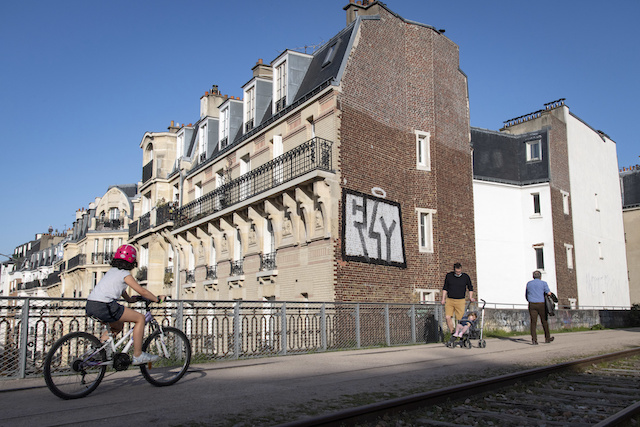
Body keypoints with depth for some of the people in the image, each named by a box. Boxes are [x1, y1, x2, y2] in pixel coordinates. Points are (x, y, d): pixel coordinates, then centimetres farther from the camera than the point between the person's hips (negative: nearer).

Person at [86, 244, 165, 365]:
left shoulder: (112, 271, 22)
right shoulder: (125, 274, -1)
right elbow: (142, 292, -1)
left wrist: (129, 299, 50)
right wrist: (157, 299, 11)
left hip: (91, 305, 9)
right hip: (103, 306, -9)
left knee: (118, 326, 30)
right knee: (140, 318, 1)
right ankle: (138, 355, 3)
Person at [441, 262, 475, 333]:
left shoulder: (466, 277, 1)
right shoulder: (448, 276, 3)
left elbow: (470, 288, 17)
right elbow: (445, 288, 12)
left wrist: (470, 297, 5)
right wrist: (443, 299, 6)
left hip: (460, 301, -1)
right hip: (449, 300, 1)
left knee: (460, 319, -4)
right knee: (447, 317, -12)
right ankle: (452, 333, 1)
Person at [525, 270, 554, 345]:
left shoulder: (529, 283, 11)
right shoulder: (543, 283, 2)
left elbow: (526, 295, 17)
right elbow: (549, 293, -7)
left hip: (532, 305, 2)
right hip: (541, 304, -1)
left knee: (533, 322, -3)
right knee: (544, 321, 13)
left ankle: (534, 339, -12)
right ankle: (547, 338, 25)